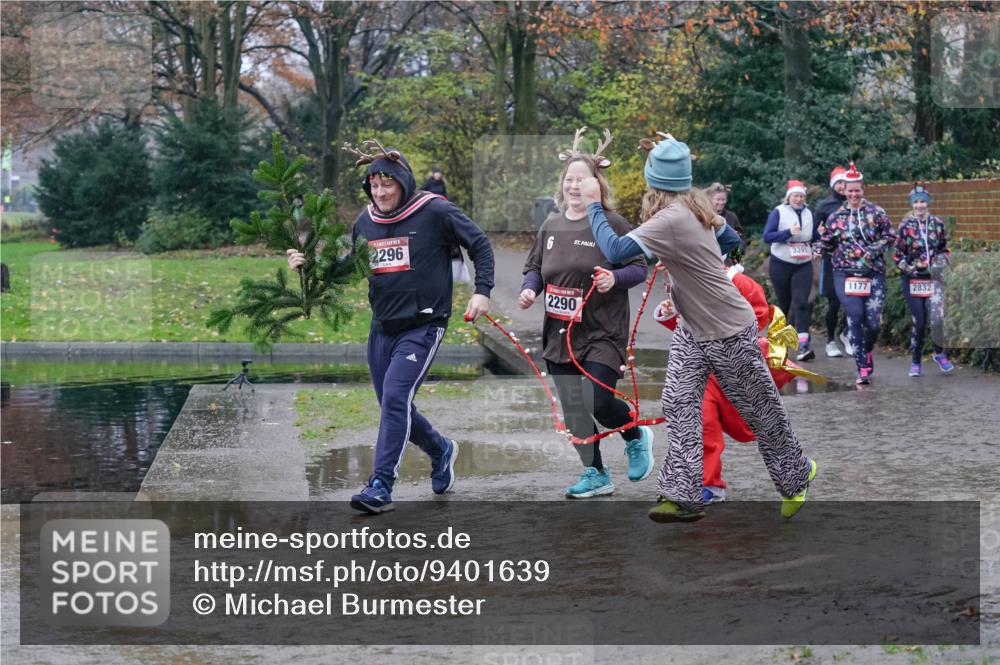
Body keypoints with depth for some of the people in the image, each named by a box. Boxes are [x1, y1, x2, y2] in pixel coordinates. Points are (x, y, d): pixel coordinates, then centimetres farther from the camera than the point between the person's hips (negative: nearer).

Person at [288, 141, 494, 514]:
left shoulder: (435, 213, -8)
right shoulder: (365, 222, 7)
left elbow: (480, 245, -1)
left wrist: (482, 291, -11)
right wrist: (309, 266, 2)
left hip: (422, 325, -6)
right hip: (382, 328, 6)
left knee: (395, 398, -19)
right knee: (393, 406, 12)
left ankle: (381, 486, -18)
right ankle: (441, 450, 39)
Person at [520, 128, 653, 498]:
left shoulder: (612, 224, -9)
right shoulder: (551, 226, 7)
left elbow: (639, 268, -5)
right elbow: (534, 267, 17)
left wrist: (615, 278, -25)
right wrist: (529, 289, -4)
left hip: (603, 332, -5)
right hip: (560, 333, 5)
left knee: (598, 403, -14)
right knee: (573, 411, 7)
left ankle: (636, 436, 18)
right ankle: (596, 474, 22)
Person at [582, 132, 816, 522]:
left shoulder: (672, 220, -30)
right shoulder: (693, 205, -3)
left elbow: (615, 251, -33)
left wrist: (594, 205, -20)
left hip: (730, 333, -9)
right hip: (693, 329, 9)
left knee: (759, 410, 9)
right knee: (679, 405, -2)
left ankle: (796, 477, 30)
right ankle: (684, 497, -3)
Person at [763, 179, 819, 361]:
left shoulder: (809, 213, 7)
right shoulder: (778, 212, -4)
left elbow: (816, 237, 15)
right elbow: (767, 236, -12)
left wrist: (821, 233, -7)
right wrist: (788, 232, -23)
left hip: (803, 265, 2)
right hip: (780, 265, -2)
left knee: (801, 302, -12)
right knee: (783, 303, 8)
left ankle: (803, 345, -20)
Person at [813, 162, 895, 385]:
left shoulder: (876, 213, 2)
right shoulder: (836, 217, 8)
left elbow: (889, 235, 3)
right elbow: (827, 242, 15)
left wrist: (873, 250, -11)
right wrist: (817, 249, -6)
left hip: (874, 274, 0)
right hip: (845, 274, 1)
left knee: (874, 321, -4)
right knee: (855, 319, -10)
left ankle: (867, 352, 30)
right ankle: (863, 369, -5)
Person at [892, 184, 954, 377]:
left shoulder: (937, 224, 3)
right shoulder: (905, 226, -3)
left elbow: (945, 249, 14)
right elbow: (897, 256, -1)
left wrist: (940, 263, -4)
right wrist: (912, 267, -14)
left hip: (933, 278, 1)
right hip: (912, 280, -1)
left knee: (937, 319, -12)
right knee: (919, 322, 0)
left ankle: (939, 353, 13)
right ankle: (916, 362, 16)